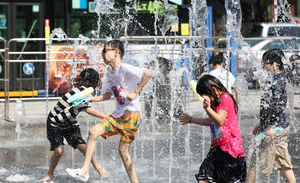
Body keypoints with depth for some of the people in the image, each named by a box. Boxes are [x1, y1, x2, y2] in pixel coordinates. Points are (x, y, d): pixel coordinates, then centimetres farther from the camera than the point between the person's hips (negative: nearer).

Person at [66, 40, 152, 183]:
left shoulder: (125, 69, -12)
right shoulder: (110, 74, 15)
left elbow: (148, 74, -22)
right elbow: (107, 95, 24)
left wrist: (135, 92, -21)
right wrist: (92, 99, 8)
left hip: (131, 114, -8)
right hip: (118, 114, 8)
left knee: (123, 150, -7)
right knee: (93, 132, -5)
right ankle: (84, 171, -4)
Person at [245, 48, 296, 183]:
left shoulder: (278, 81, -16)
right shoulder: (276, 80, 15)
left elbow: (279, 106, -23)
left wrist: (270, 126, -23)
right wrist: (261, 124, 25)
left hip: (275, 130, -10)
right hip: (281, 127, 10)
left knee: (255, 162, -3)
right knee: (284, 164, 11)